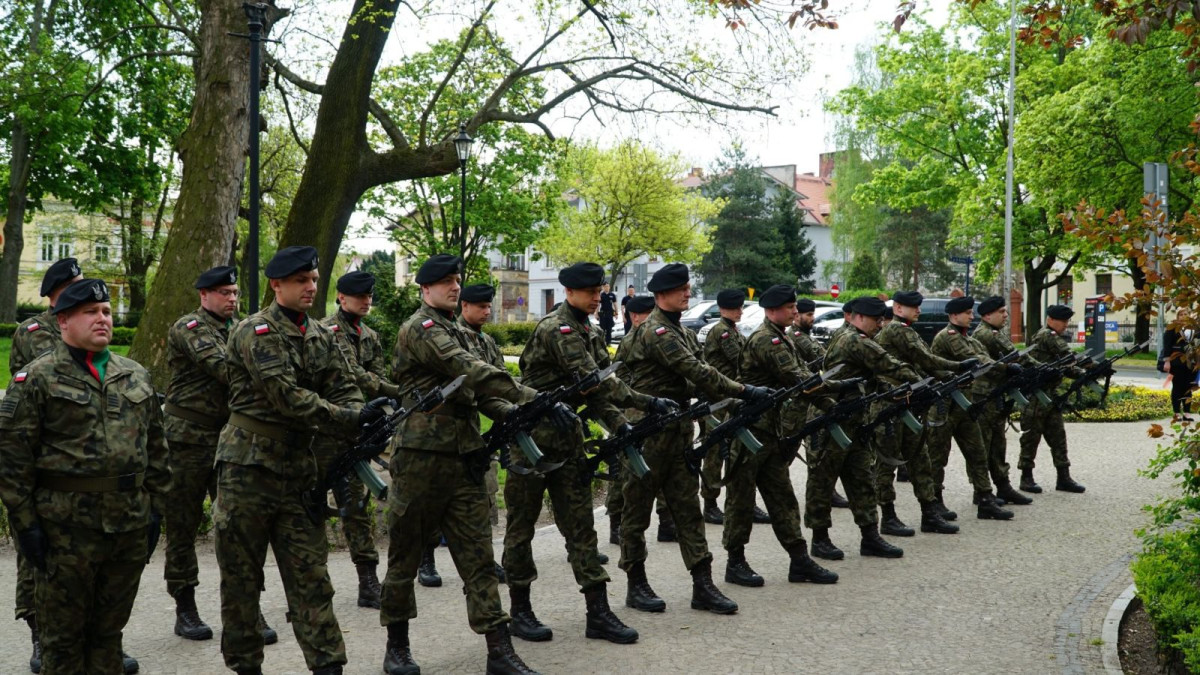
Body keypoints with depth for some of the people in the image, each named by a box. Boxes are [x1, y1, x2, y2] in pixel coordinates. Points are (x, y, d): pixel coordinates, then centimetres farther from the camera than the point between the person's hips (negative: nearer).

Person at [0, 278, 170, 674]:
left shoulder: (136, 377, 12)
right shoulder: (37, 379, -4)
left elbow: (156, 448, 15)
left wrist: (155, 509, 10)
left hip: (131, 526, 4)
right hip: (65, 529, -4)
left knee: (109, 628, 15)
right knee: (63, 636, 7)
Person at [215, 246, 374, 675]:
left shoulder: (322, 337, 10)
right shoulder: (255, 333, -11)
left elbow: (343, 390, 5)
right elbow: (286, 395, -21)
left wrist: (362, 422, -18)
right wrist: (352, 419, -23)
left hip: (299, 473, 5)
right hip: (248, 468, -5)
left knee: (311, 577, 3)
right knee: (241, 579, 6)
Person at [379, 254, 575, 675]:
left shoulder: (455, 331, 19)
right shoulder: (421, 329, -10)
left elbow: (475, 388, 16)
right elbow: (476, 373, -21)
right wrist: (538, 401, -25)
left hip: (463, 456, 8)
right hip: (422, 457, -8)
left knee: (478, 556, 3)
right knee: (406, 555, 7)